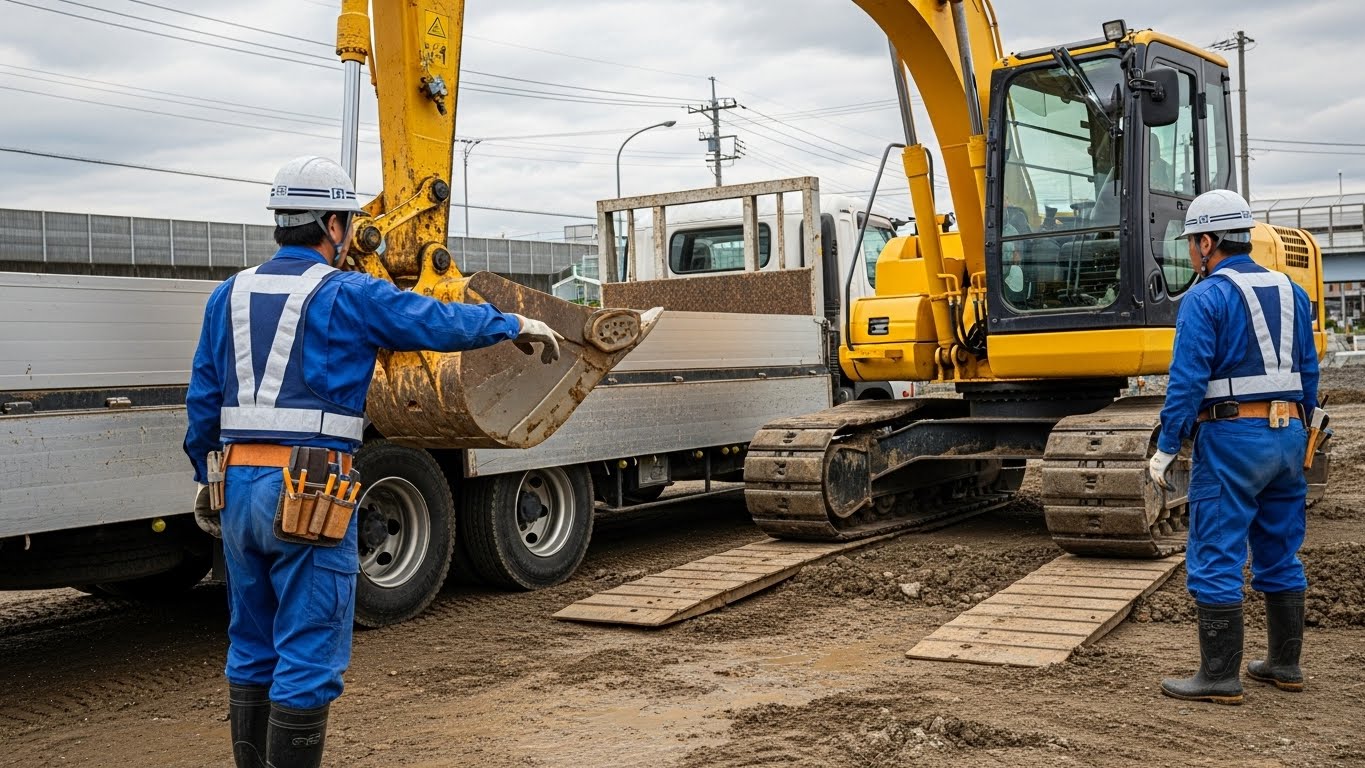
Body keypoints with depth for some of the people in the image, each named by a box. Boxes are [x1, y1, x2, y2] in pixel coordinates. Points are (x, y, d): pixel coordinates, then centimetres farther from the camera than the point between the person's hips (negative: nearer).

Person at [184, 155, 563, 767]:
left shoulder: (229, 296, 12)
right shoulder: (348, 296, -6)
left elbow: (203, 400, 15)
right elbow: (441, 322, -2)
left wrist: (205, 479, 23)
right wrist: (515, 325, 13)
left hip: (241, 486, 7)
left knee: (251, 651, 18)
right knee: (308, 659, 0)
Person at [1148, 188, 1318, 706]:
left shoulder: (1205, 298, -11)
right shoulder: (1290, 292, 12)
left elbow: (1187, 382, -15)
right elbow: (1308, 373, 15)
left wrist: (1165, 450, -10)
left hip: (1231, 436, -8)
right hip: (1288, 435, 8)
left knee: (1215, 560, -2)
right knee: (1280, 557, 16)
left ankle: (1220, 677, 1)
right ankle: (1284, 665, 25)